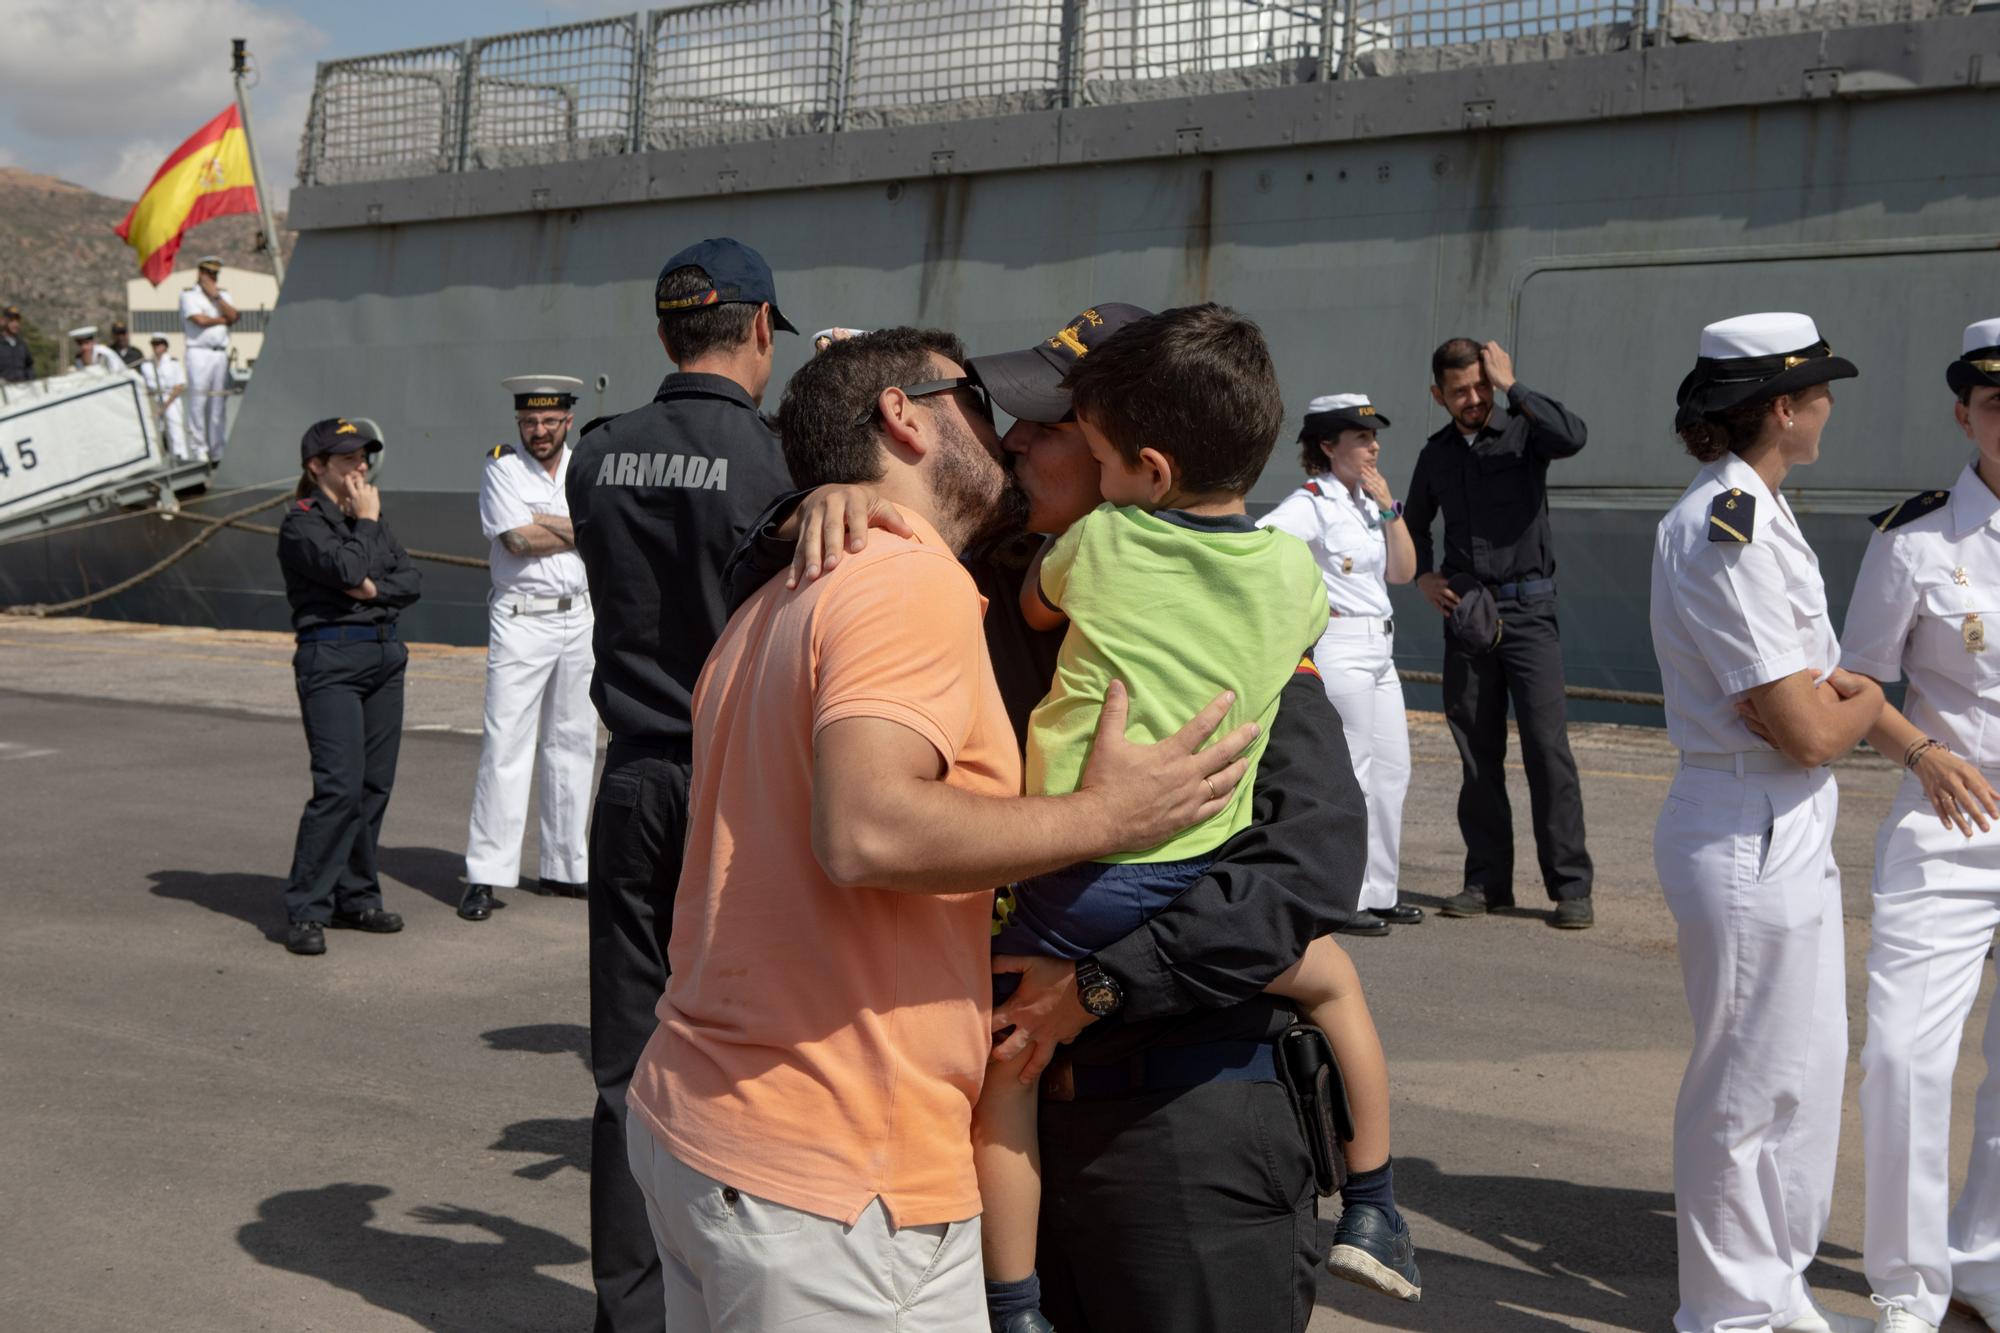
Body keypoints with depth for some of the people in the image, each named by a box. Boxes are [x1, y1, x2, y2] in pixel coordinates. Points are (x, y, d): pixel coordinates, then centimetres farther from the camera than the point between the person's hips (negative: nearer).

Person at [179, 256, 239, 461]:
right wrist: (224, 319, 3)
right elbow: (200, 319, -11)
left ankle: (219, 452, 6)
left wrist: (216, 296, -2)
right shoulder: (189, 295, 3)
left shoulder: (223, 295, 21)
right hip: (199, 353, -5)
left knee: (219, 405, 4)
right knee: (198, 402, -8)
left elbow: (234, 316, 4)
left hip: (221, 354, 5)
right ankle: (200, 450, -7)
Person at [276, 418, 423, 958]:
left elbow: (412, 580, 9)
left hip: (384, 656, 7)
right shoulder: (302, 523, -4)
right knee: (340, 786, -15)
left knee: (375, 785, 7)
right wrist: (366, 520, -5)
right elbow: (345, 568, -20)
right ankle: (306, 912, -9)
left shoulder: (369, 519, 18)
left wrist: (373, 589, -10)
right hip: (330, 659, -7)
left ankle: (355, 898, 17)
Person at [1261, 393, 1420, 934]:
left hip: (1379, 650, 9)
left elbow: (1403, 572, 8)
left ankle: (1378, 892, 23)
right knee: (1350, 775, -5)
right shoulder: (1312, 503, -13)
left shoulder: (1368, 502, 13)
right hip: (1339, 650, -9)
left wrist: (1388, 506, -1)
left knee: (1393, 772, 13)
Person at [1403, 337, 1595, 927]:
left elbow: (1571, 436, -25)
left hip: (1526, 607, -4)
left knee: (1547, 746, -10)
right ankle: (1487, 880, 14)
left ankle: (1571, 886, -6)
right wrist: (1423, 575, 9)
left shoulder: (1522, 431, -2)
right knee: (1477, 752, 6)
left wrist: (1512, 386, -18)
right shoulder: (1436, 454, 11)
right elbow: (1414, 522, 27)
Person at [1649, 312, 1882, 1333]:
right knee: (1748, 1087, 3)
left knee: (1808, 1070, 19)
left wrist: (1837, 689, -3)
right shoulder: (1725, 530, -21)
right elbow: (1807, 731, -23)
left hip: (1789, 837, 10)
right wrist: (1865, 702, -1)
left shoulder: (1750, 512, 12)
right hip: (1750, 843, -10)